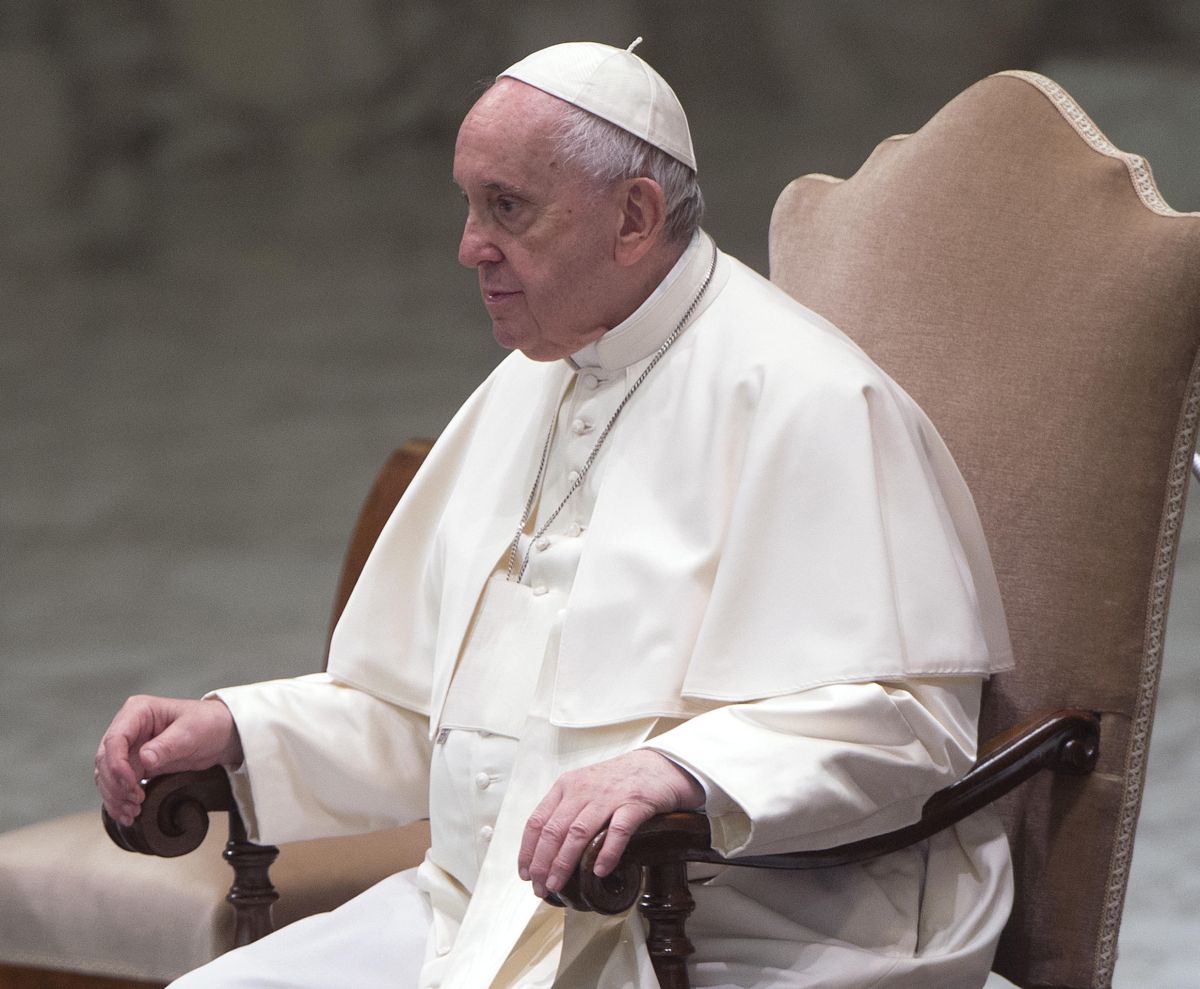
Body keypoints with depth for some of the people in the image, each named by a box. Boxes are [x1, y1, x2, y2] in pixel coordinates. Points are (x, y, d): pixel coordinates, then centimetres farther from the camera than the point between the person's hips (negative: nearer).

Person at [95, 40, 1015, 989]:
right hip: (471, 912, 9)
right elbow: (413, 713, 25)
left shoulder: (806, 400, -9)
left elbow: (901, 718, -18)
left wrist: (680, 770, -33)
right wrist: (234, 731, 8)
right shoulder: (520, 392, 19)